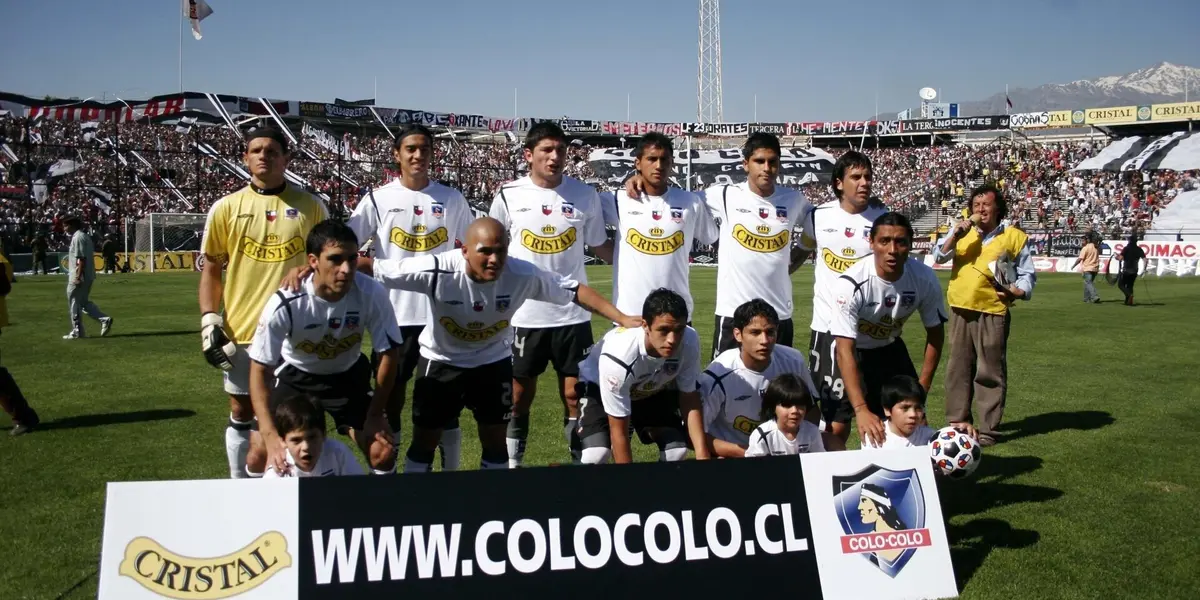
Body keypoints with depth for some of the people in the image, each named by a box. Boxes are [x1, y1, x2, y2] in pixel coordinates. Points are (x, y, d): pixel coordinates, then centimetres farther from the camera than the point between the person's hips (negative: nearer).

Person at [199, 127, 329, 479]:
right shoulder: (227, 208, 3)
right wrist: (208, 319, -4)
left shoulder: (310, 207, 2)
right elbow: (211, 268, 7)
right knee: (242, 416, 11)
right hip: (241, 330, 1)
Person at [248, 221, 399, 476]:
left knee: (383, 455, -8)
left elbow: (389, 353, -16)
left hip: (348, 375, 1)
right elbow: (260, 369, -24)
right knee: (261, 452, -7)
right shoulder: (285, 303, -33)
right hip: (295, 374, -1)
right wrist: (270, 436, -33)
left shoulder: (372, 294, -30)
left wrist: (375, 414, -13)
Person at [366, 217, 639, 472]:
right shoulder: (437, 270, -35)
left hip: (493, 361, 1)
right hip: (440, 360, -1)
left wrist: (622, 318, -24)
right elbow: (372, 267, -30)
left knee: (495, 441, 7)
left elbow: (576, 290, -19)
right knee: (424, 440, 7)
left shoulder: (523, 275, -28)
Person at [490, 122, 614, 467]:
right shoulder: (509, 195, -2)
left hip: (573, 314, 0)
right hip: (524, 315, 0)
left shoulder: (585, 195, 0)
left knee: (576, 395, 6)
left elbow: (601, 247, 10)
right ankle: (512, 464, 25)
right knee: (519, 397, 11)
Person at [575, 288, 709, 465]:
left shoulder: (690, 342, -31)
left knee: (677, 450, -15)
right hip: (599, 386, -4)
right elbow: (619, 431, -33)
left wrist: (703, 455, -20)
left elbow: (689, 398, -14)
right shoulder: (618, 356, -42)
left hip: (655, 388, 4)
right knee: (596, 455, -26)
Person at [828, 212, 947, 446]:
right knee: (837, 426, -9)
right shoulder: (851, 284, -34)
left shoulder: (925, 279, -21)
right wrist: (861, 410, -42)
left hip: (890, 347, 4)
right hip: (851, 349, -4)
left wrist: (921, 389, -6)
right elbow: (845, 351, -34)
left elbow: (935, 333, -4)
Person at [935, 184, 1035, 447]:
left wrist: (1017, 291, -14)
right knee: (959, 367, 11)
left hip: (993, 311, -3)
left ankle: (989, 428, 5)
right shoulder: (961, 231, 10)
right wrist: (956, 235, -15)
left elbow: (1027, 275, 5)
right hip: (961, 309, 3)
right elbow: (939, 256, -2)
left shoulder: (1015, 237, 3)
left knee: (990, 371, -1)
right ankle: (958, 420, 22)